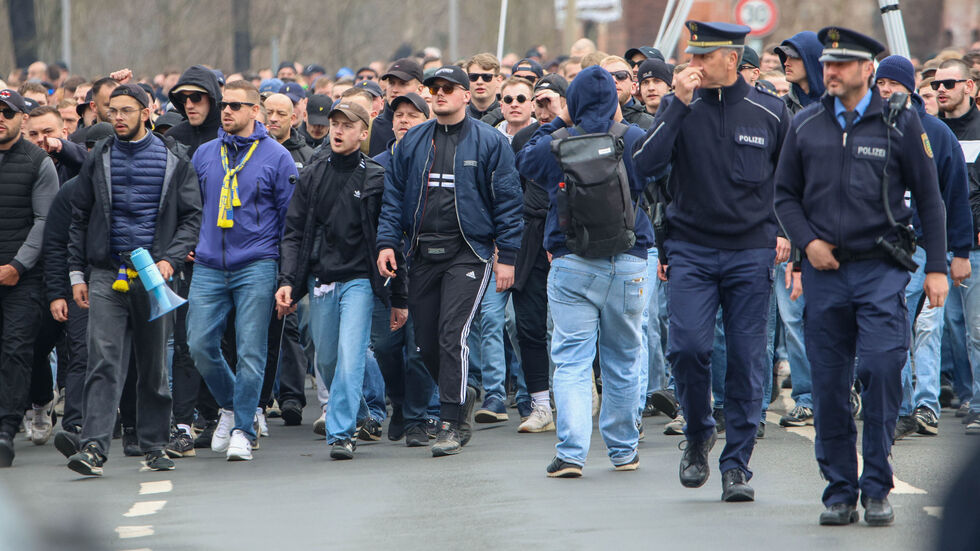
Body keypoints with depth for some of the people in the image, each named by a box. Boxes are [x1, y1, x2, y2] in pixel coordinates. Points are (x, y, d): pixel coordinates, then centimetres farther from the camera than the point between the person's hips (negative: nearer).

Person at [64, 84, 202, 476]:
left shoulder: (173, 161, 5)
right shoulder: (99, 160, 9)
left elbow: (191, 217, 4)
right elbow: (79, 219, 13)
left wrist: (170, 259, -11)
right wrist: (76, 273, 6)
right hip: (106, 276, 0)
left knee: (154, 366, 6)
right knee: (104, 362, -11)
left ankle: (155, 446, 17)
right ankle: (94, 447, -18)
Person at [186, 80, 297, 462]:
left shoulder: (276, 157, 0)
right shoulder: (204, 155, 11)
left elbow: (291, 217, 2)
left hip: (255, 268, -4)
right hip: (208, 268, 4)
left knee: (250, 351, -6)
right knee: (200, 345, -2)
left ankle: (242, 430, 2)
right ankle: (230, 406, 22)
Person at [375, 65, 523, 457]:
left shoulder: (489, 143, 0)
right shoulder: (412, 142, 11)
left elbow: (507, 201, -1)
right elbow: (394, 195, 12)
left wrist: (507, 256, -6)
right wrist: (387, 241, 0)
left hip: (468, 252, -5)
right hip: (422, 255, 5)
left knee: (452, 335, -15)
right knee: (426, 342, 5)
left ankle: (452, 424, -11)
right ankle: (461, 397, 30)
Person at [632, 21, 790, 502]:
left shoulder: (769, 112, 2)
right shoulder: (679, 108, 2)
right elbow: (645, 166, -13)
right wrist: (678, 106, -17)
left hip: (750, 253, 0)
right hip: (690, 251, 0)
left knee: (746, 359, -1)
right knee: (687, 347, -15)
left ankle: (736, 466, 6)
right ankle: (698, 435, 11)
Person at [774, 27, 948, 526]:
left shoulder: (900, 124, 2)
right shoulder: (806, 125, 9)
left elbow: (928, 198, 5)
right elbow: (785, 194, 15)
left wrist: (936, 267, 1)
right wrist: (807, 241, -2)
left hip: (881, 269, -3)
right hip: (825, 271, 3)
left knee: (881, 368, -16)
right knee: (829, 385, 3)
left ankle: (876, 489, -5)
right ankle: (839, 492, 13)